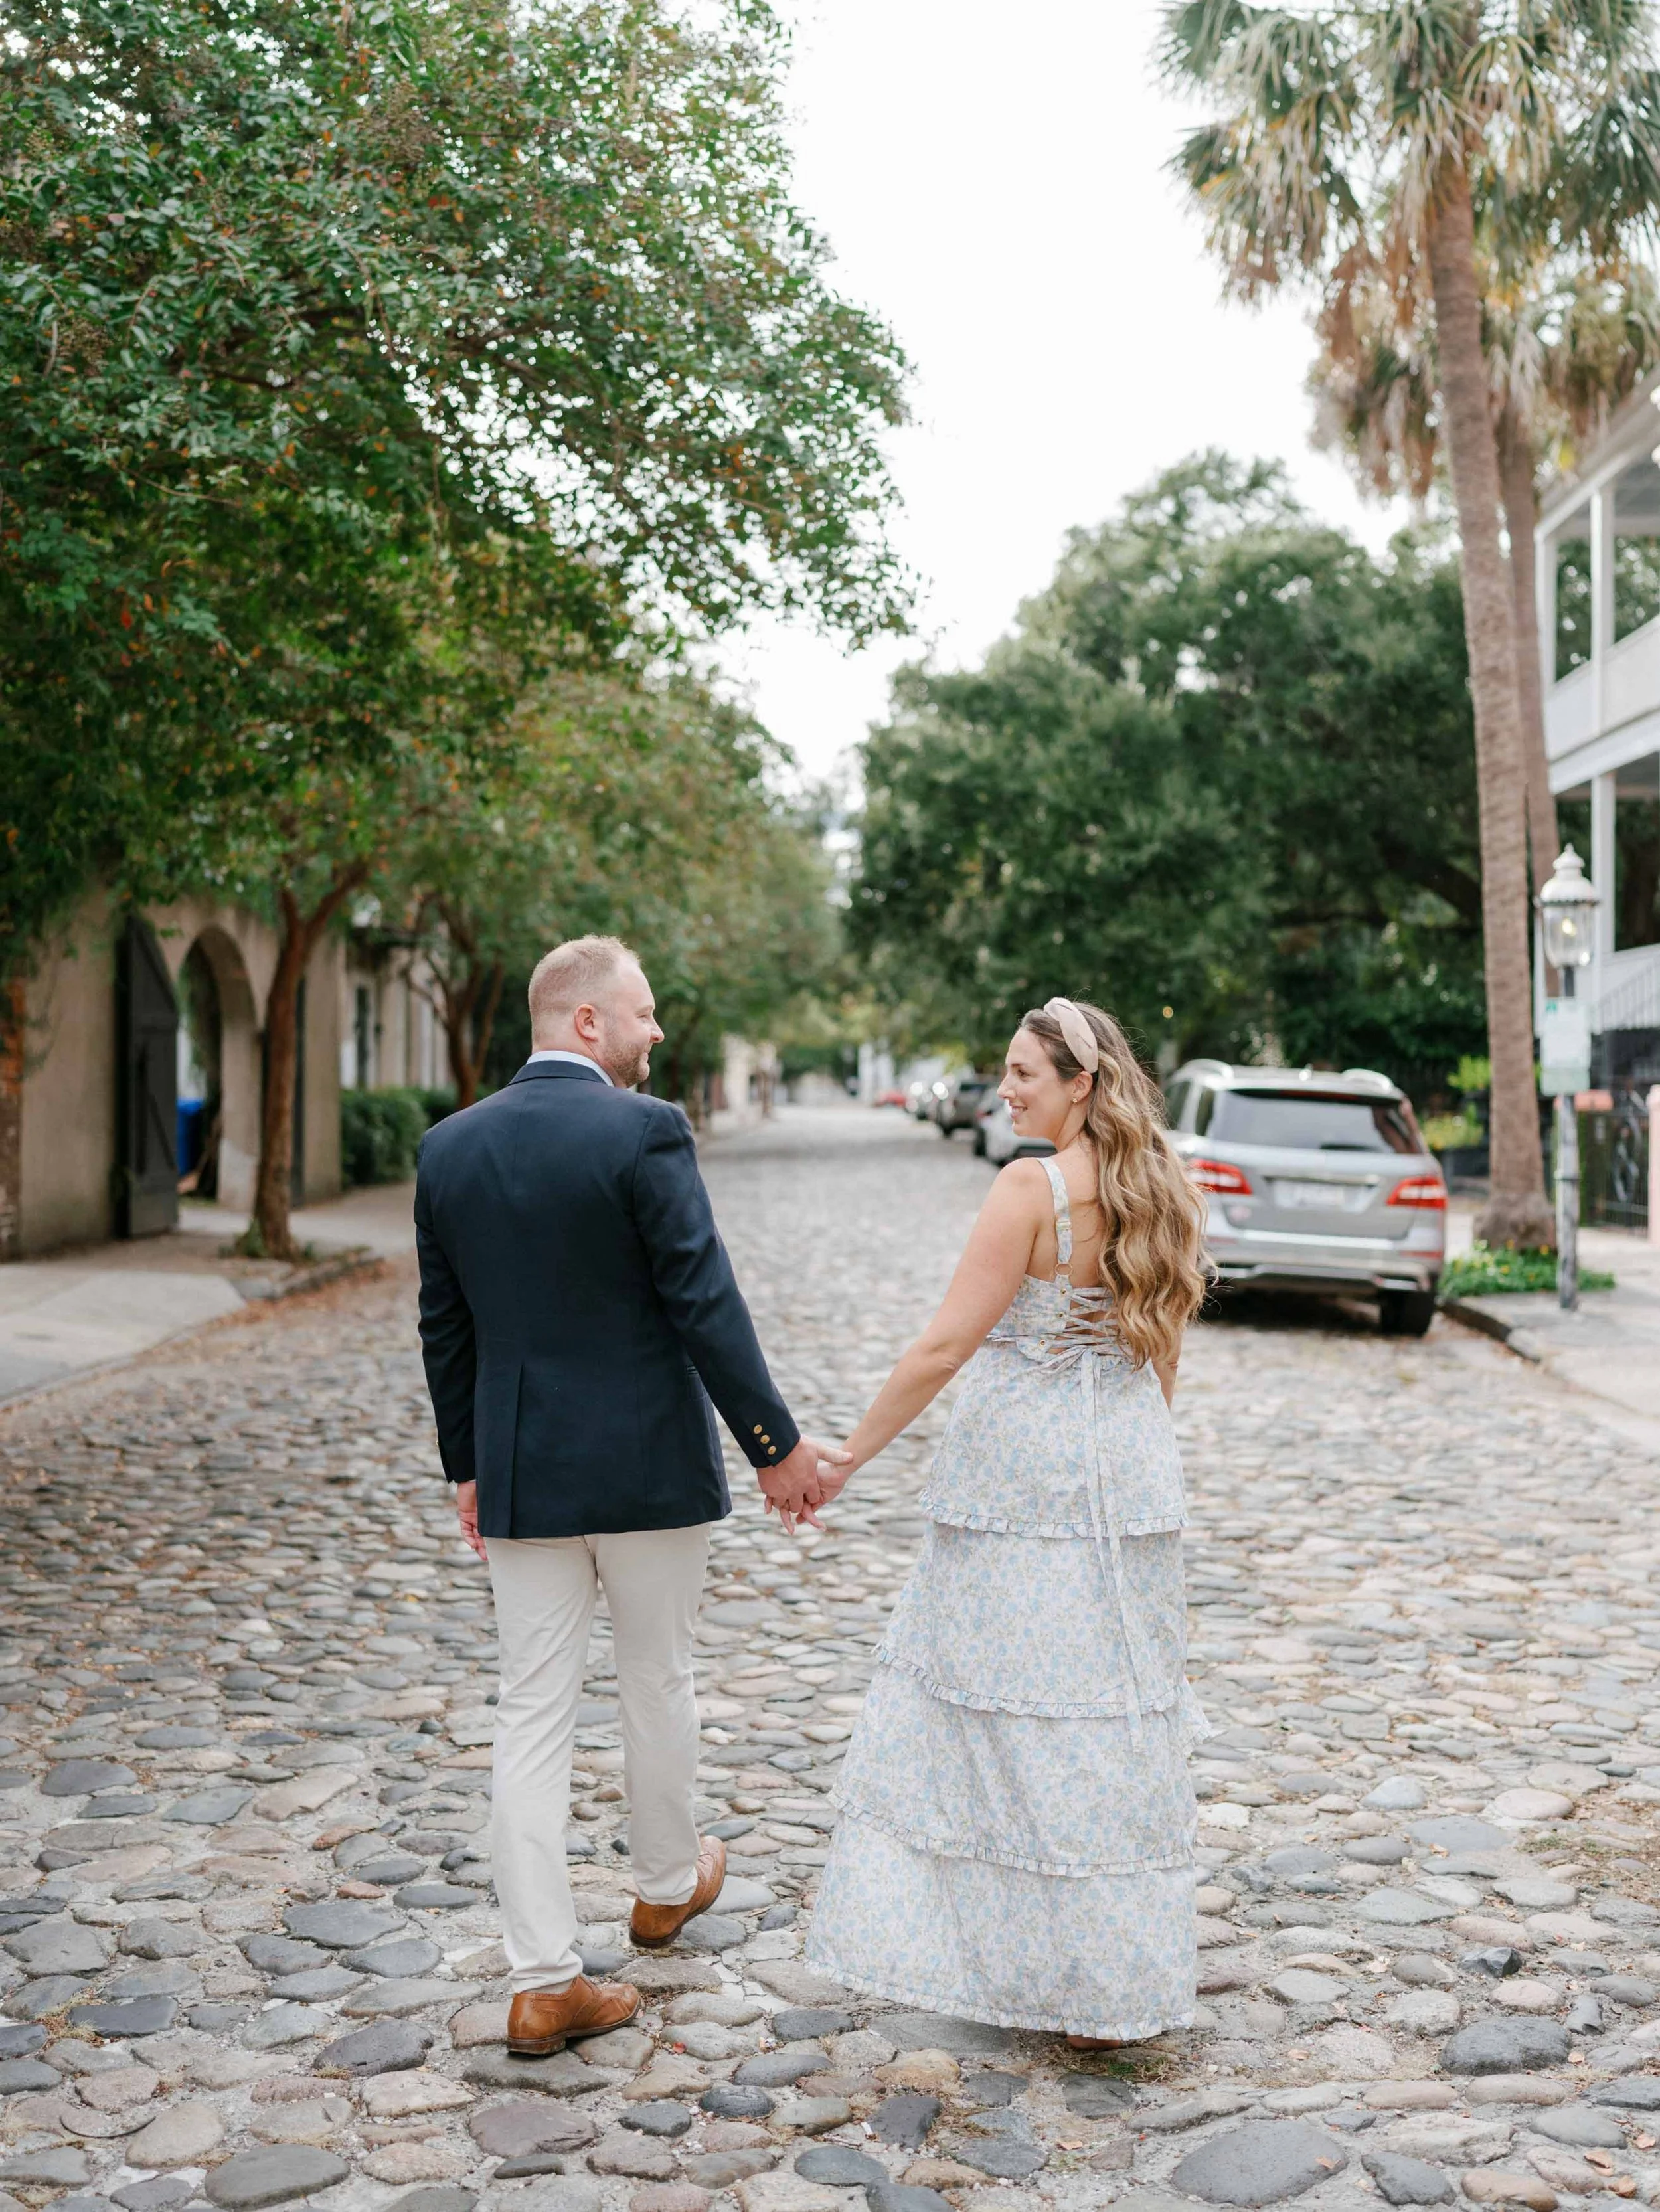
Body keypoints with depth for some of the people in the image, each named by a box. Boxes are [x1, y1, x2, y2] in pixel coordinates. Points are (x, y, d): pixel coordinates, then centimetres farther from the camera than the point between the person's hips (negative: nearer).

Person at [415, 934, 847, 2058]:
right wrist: (776, 1445, -7)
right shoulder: (645, 1131, -15)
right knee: (657, 1682, 17)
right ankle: (667, 1882, 39)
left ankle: (545, 1982, 10)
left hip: (520, 1476, 4)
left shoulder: (449, 1147, 2)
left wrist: (467, 1466, 18)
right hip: (648, 1465, -4)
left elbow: (446, 1329, 9)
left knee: (534, 1714, 7)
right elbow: (706, 1306, -16)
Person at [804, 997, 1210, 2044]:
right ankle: (1128, 1973, 25)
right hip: (1130, 1481, 7)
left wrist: (846, 1457, -10)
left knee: (1012, 1718, 6)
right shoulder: (1159, 1190, 6)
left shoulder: (1033, 1187, -16)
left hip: (1022, 1483, -7)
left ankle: (1080, 1978, 15)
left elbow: (945, 1346, -18)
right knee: (1113, 1716, 15)